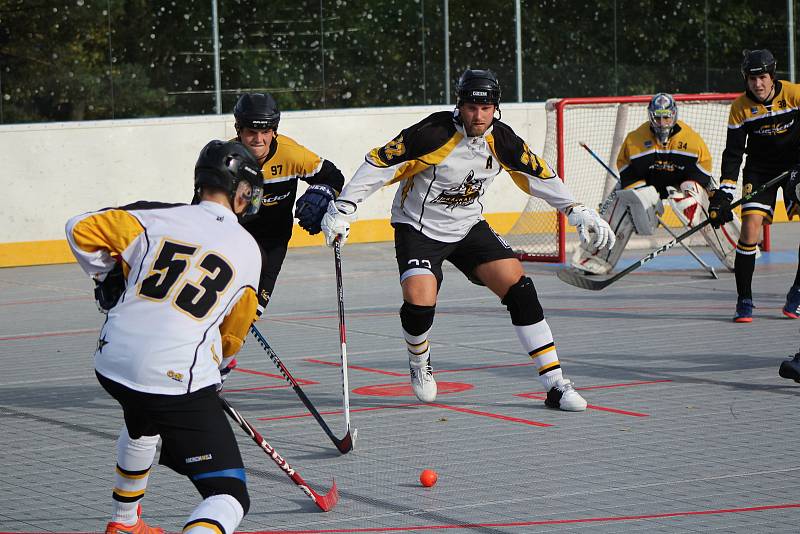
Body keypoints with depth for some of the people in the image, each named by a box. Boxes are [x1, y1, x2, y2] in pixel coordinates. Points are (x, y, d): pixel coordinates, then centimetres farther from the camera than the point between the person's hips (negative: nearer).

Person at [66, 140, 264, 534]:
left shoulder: (158, 218, 6)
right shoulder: (248, 250, 7)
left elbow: (81, 229, 2)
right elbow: (234, 332, 18)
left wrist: (108, 276, 19)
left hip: (112, 364, 5)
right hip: (179, 380, -5)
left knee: (143, 424, 41)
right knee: (229, 496, -3)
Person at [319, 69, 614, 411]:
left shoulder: (501, 140, -8)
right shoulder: (434, 133, -24)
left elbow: (538, 174, 9)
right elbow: (379, 163, -21)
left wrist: (577, 212, 6)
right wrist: (343, 209, -26)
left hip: (468, 227, 5)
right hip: (418, 227, -4)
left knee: (518, 288, -10)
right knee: (419, 302, -26)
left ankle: (555, 384, -4)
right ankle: (419, 361, 10)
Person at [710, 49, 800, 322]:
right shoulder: (741, 107, -11)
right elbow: (733, 153, -9)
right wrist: (724, 192, -17)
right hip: (760, 168, 0)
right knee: (751, 225, -16)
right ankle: (744, 301, -7)